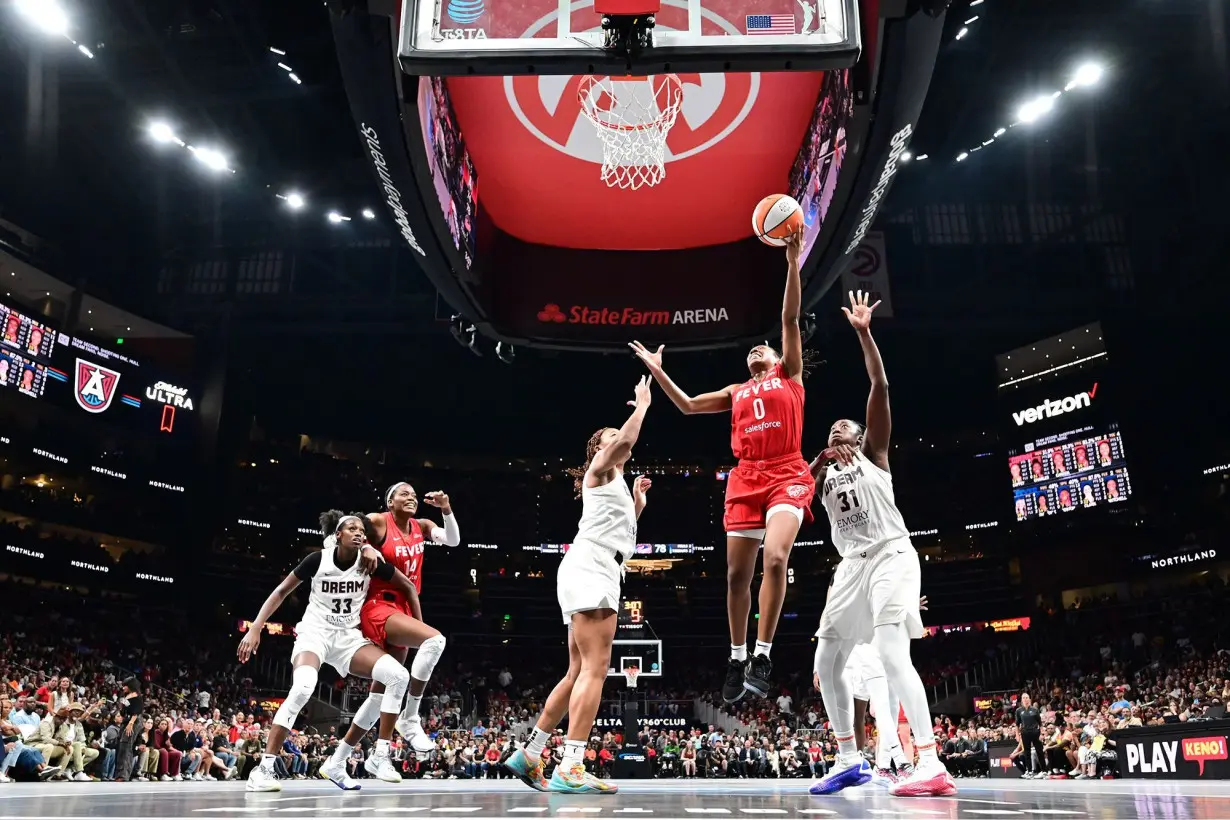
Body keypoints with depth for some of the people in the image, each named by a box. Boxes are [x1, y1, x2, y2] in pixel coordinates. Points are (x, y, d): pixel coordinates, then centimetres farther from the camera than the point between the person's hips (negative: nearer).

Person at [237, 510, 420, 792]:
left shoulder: (369, 562, -7)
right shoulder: (318, 559, -12)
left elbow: (408, 586, 4)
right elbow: (281, 591, -2)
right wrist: (255, 629, -8)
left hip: (348, 637, 3)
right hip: (315, 633, -3)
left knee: (399, 675, -19)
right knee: (303, 688, -35)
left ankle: (379, 757, -6)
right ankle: (263, 769, -22)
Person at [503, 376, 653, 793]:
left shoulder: (615, 482, 32)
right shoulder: (599, 470, 7)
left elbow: (624, 526, 41)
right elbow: (627, 439, -13)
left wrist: (636, 497, 32)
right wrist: (642, 404, 1)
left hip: (598, 574, 10)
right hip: (589, 570, -10)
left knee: (578, 673, 8)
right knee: (595, 668, -18)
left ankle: (528, 755, 11)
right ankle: (570, 769, -25)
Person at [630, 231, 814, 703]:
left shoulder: (789, 376, 15)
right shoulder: (736, 392, 25)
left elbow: (790, 319, 6)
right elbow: (688, 406, 25)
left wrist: (793, 263, -3)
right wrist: (658, 372, 20)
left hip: (787, 475, -4)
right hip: (745, 479, 4)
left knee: (775, 556, -25)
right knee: (737, 574, 2)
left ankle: (762, 656, -18)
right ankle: (737, 658, 16)